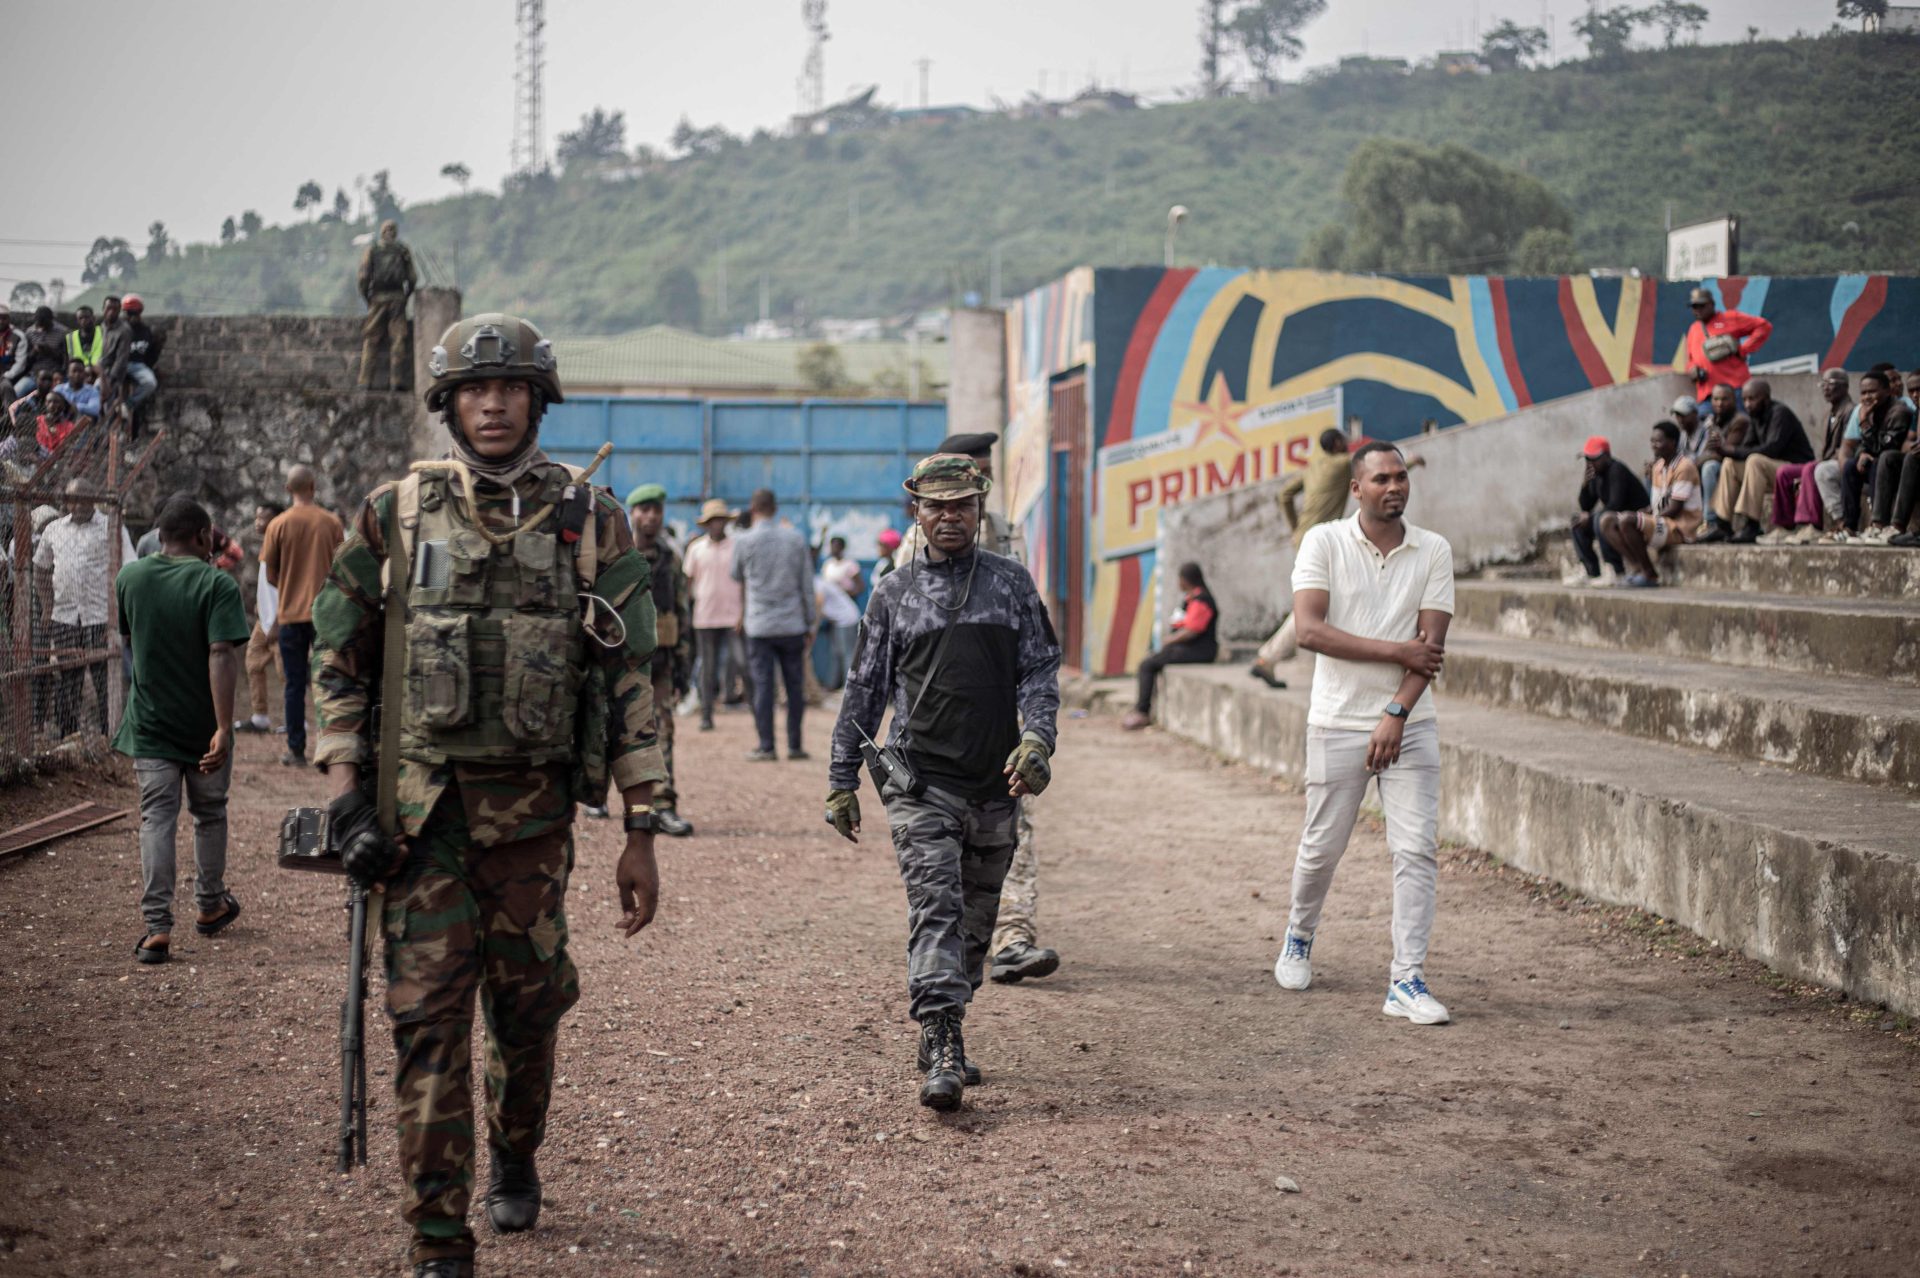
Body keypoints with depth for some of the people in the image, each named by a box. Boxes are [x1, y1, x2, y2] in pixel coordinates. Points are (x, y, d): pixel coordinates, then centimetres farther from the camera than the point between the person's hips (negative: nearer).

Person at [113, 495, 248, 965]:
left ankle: (157, 927, -9)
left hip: (149, 724, 2)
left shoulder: (130, 577, 0)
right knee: (209, 814, 18)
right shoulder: (217, 584, -13)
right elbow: (221, 655, -23)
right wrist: (224, 728, -27)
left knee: (156, 818, 1)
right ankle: (211, 906, 33)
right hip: (203, 727, -2)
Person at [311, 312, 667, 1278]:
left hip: (536, 807, 1)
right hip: (423, 805, -1)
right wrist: (344, 795, -5)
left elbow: (630, 681, 2)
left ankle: (516, 1160, 41)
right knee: (429, 1018, -5)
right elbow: (339, 657, 6)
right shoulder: (395, 515, 2)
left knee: (529, 1005, 13)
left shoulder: (591, 521, 1)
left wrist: (640, 834, -2)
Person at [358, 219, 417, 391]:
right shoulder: (404, 251, 8)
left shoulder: (371, 249, 7)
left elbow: (364, 276, -1)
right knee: (398, 340, -1)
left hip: (378, 298, 0)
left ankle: (365, 381, -4)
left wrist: (366, 298, 9)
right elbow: (412, 278, 3)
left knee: (370, 340, 3)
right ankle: (396, 381, -7)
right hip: (398, 298, 0)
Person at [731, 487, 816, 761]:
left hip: (760, 627, -2)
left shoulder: (746, 541, -5)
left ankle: (766, 747, 1)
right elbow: (807, 584, 4)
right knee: (795, 685, 8)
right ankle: (794, 745, 9)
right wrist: (810, 622, 10)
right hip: (792, 625, 2)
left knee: (762, 685, 1)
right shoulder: (796, 538, 2)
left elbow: (736, 576, 13)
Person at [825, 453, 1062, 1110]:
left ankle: (941, 1038, 24)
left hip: (995, 785, 3)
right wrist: (842, 779, 10)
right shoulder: (893, 594, 7)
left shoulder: (1012, 582, 9)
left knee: (976, 920, 10)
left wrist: (1037, 740, -12)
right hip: (921, 780, -2)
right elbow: (864, 689, 11)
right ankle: (942, 1051, -21)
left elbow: (1040, 668, 6)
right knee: (936, 908, -15)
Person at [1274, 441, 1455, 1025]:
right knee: (1322, 847, 9)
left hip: (1408, 725, 1)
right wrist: (1397, 651, -15)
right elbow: (1310, 630, -13)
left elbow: (1430, 643, -4)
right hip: (1338, 722, -1)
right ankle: (1299, 937, 36)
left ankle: (1407, 979, -4)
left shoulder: (1433, 551, 3)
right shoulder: (1324, 543, -2)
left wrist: (1396, 716, -15)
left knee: (1418, 849, -7)